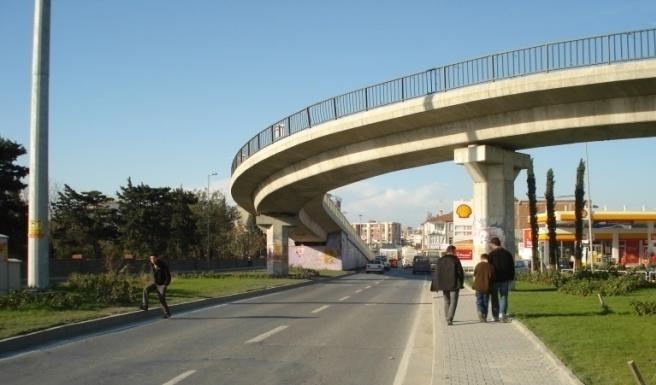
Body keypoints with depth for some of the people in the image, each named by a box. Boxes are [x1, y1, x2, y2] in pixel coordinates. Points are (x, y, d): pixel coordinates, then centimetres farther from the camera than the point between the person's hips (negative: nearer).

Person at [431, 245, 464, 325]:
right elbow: (460, 272, -9)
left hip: (444, 285, 4)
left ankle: (447, 319, 24)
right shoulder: (455, 260, -9)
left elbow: (436, 273, 3)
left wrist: (436, 286, 8)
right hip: (454, 284, -4)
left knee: (446, 302, 18)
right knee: (453, 302, 0)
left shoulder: (440, 260, 3)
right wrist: (461, 283, 4)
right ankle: (450, 319, -13)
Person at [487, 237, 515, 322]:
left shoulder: (491, 254, -9)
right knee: (503, 296, 7)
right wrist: (511, 278, 14)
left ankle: (496, 316, 6)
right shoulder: (507, 253, 5)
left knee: (494, 298, 7)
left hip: (494, 279, -3)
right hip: (505, 279, 3)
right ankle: (502, 314, -10)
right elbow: (512, 267, 9)